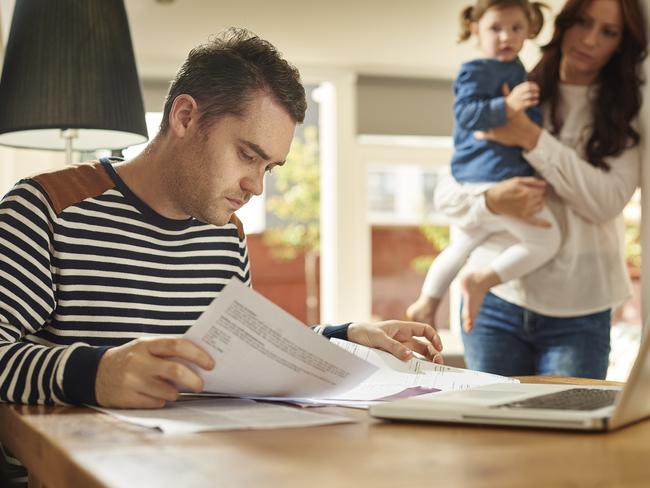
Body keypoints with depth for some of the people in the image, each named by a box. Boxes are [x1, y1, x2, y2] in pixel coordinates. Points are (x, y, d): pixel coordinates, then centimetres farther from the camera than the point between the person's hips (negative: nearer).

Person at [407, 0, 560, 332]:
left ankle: (425, 305, 34)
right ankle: (481, 281, -11)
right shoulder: (476, 71, -9)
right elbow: (466, 113, -23)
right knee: (545, 240, -9)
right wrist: (507, 106, -32)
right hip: (497, 177, -10)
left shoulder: (515, 69, 19)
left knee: (460, 247, 25)